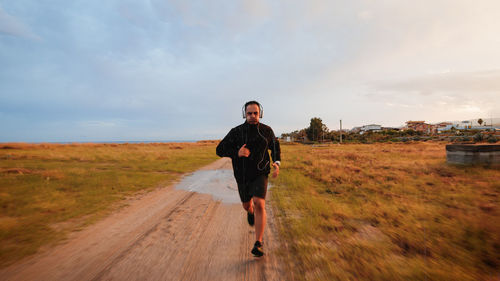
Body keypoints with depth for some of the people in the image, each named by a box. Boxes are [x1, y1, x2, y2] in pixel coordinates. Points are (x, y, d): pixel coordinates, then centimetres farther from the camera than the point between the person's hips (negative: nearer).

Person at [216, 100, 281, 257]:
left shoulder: (266, 130, -5)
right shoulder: (236, 132, -11)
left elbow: (275, 146, 12)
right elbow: (220, 150, -10)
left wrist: (277, 163, -5)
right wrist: (237, 152, -28)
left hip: (260, 175, -1)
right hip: (242, 176, 1)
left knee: (259, 204, -20)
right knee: (246, 205, 20)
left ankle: (258, 244, -7)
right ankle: (251, 212, 59)